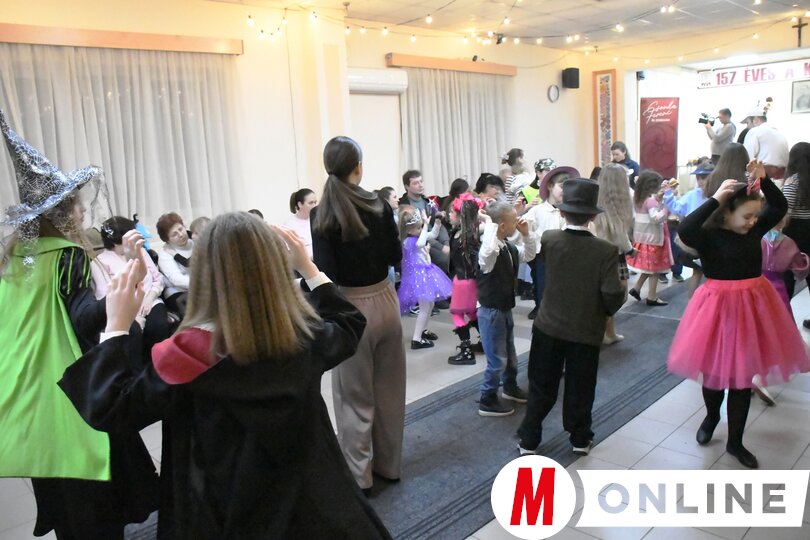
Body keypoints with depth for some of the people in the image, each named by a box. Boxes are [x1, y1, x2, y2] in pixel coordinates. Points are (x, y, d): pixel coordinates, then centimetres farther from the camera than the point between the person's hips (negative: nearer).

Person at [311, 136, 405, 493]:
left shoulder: (321, 214, -12)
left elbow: (326, 271, -14)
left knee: (355, 397, 10)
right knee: (389, 389, 17)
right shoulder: (379, 206, -3)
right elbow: (395, 256, 3)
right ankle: (388, 464, 33)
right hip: (384, 301, 4)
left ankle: (359, 475, 22)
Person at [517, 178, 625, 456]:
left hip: (548, 326, 2)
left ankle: (529, 440, 21)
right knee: (579, 388, 16)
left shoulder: (548, 239, -10)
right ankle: (580, 439, 32)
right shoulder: (606, 250, -17)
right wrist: (609, 310, 3)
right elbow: (613, 296, -17)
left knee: (541, 386, 13)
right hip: (586, 330, -1)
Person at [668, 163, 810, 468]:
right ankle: (711, 416, 45)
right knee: (715, 370, 12)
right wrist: (716, 198, -30)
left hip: (751, 306, 5)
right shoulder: (709, 236, -16)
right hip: (719, 307, -5)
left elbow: (780, 208, 11)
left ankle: (735, 441, 27)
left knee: (743, 375, 12)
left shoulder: (754, 230, 2)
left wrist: (763, 180, -5)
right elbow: (684, 231, -36)